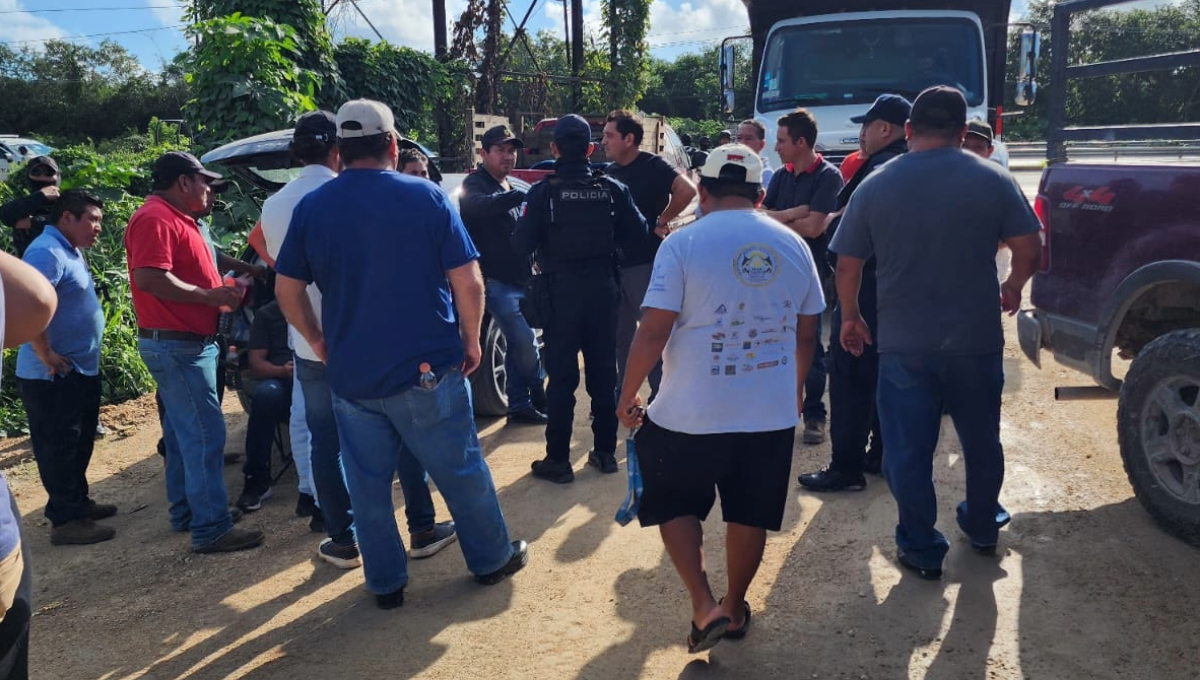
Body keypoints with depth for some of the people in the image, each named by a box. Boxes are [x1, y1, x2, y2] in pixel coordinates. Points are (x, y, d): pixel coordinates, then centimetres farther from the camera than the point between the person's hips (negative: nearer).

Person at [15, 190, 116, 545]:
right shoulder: (47, 251, -19)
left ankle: (78, 502, 32)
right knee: (58, 447, -1)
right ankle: (65, 520, 6)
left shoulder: (70, 252, 13)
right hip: (55, 376, -10)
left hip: (81, 370, 10)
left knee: (78, 443, 19)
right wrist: (47, 357, -26)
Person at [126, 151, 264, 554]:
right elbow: (149, 278, -27)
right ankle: (212, 529, -5)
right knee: (205, 433, -9)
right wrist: (211, 295, -21)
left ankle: (186, 512, 27)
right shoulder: (155, 218, -16)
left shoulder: (175, 219, 18)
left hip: (185, 343, 11)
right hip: (177, 345, -11)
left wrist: (219, 290, 9)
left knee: (183, 433, 17)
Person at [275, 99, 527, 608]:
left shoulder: (311, 208, 0)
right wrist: (471, 340, 4)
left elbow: (286, 290, 3)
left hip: (350, 375, 2)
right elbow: (468, 282, -10)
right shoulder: (425, 197, -7)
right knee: (461, 470, 13)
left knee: (367, 485, 14)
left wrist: (319, 342, 16)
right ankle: (492, 559, 29)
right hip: (427, 369, -2)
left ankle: (385, 583, 25)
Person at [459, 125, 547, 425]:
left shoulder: (509, 188, 18)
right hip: (496, 280, -8)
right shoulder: (475, 184, -10)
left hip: (519, 278, 8)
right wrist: (521, 195, -46)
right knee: (526, 342, -9)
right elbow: (479, 205, -35)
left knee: (519, 344, 11)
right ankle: (538, 398, 7)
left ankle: (520, 405, 20)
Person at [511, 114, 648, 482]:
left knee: (562, 376, 4)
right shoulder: (612, 188, -2)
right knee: (603, 372, 13)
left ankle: (558, 460, 8)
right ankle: (605, 451, 21)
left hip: (561, 290, -3)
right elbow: (637, 232, -2)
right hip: (602, 288, 3)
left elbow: (521, 245, -13)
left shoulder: (543, 191, -10)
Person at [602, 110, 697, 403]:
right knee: (620, 333, 13)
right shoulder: (609, 172, 11)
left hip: (646, 262, -7)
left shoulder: (653, 166, -10)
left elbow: (687, 190, -24)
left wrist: (662, 221, -14)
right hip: (615, 262, 7)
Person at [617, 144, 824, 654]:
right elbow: (806, 334, 9)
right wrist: (796, 390, 25)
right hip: (772, 413, 4)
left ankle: (704, 606, 9)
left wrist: (627, 395, -2)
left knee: (675, 506, 17)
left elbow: (654, 331, -14)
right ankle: (735, 607, 33)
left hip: (693, 412, -3)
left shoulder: (683, 244, -11)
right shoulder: (793, 245, 3)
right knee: (749, 514, 19)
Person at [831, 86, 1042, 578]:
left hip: (903, 344, -1)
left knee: (907, 451, 10)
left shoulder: (875, 186, -3)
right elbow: (1030, 251, -3)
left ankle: (921, 550, 18)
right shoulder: (992, 179, -3)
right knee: (981, 441, 22)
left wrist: (850, 317, 14)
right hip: (976, 340, 2)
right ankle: (983, 528, 40)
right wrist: (1013, 286, 17)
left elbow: (847, 266, -1)